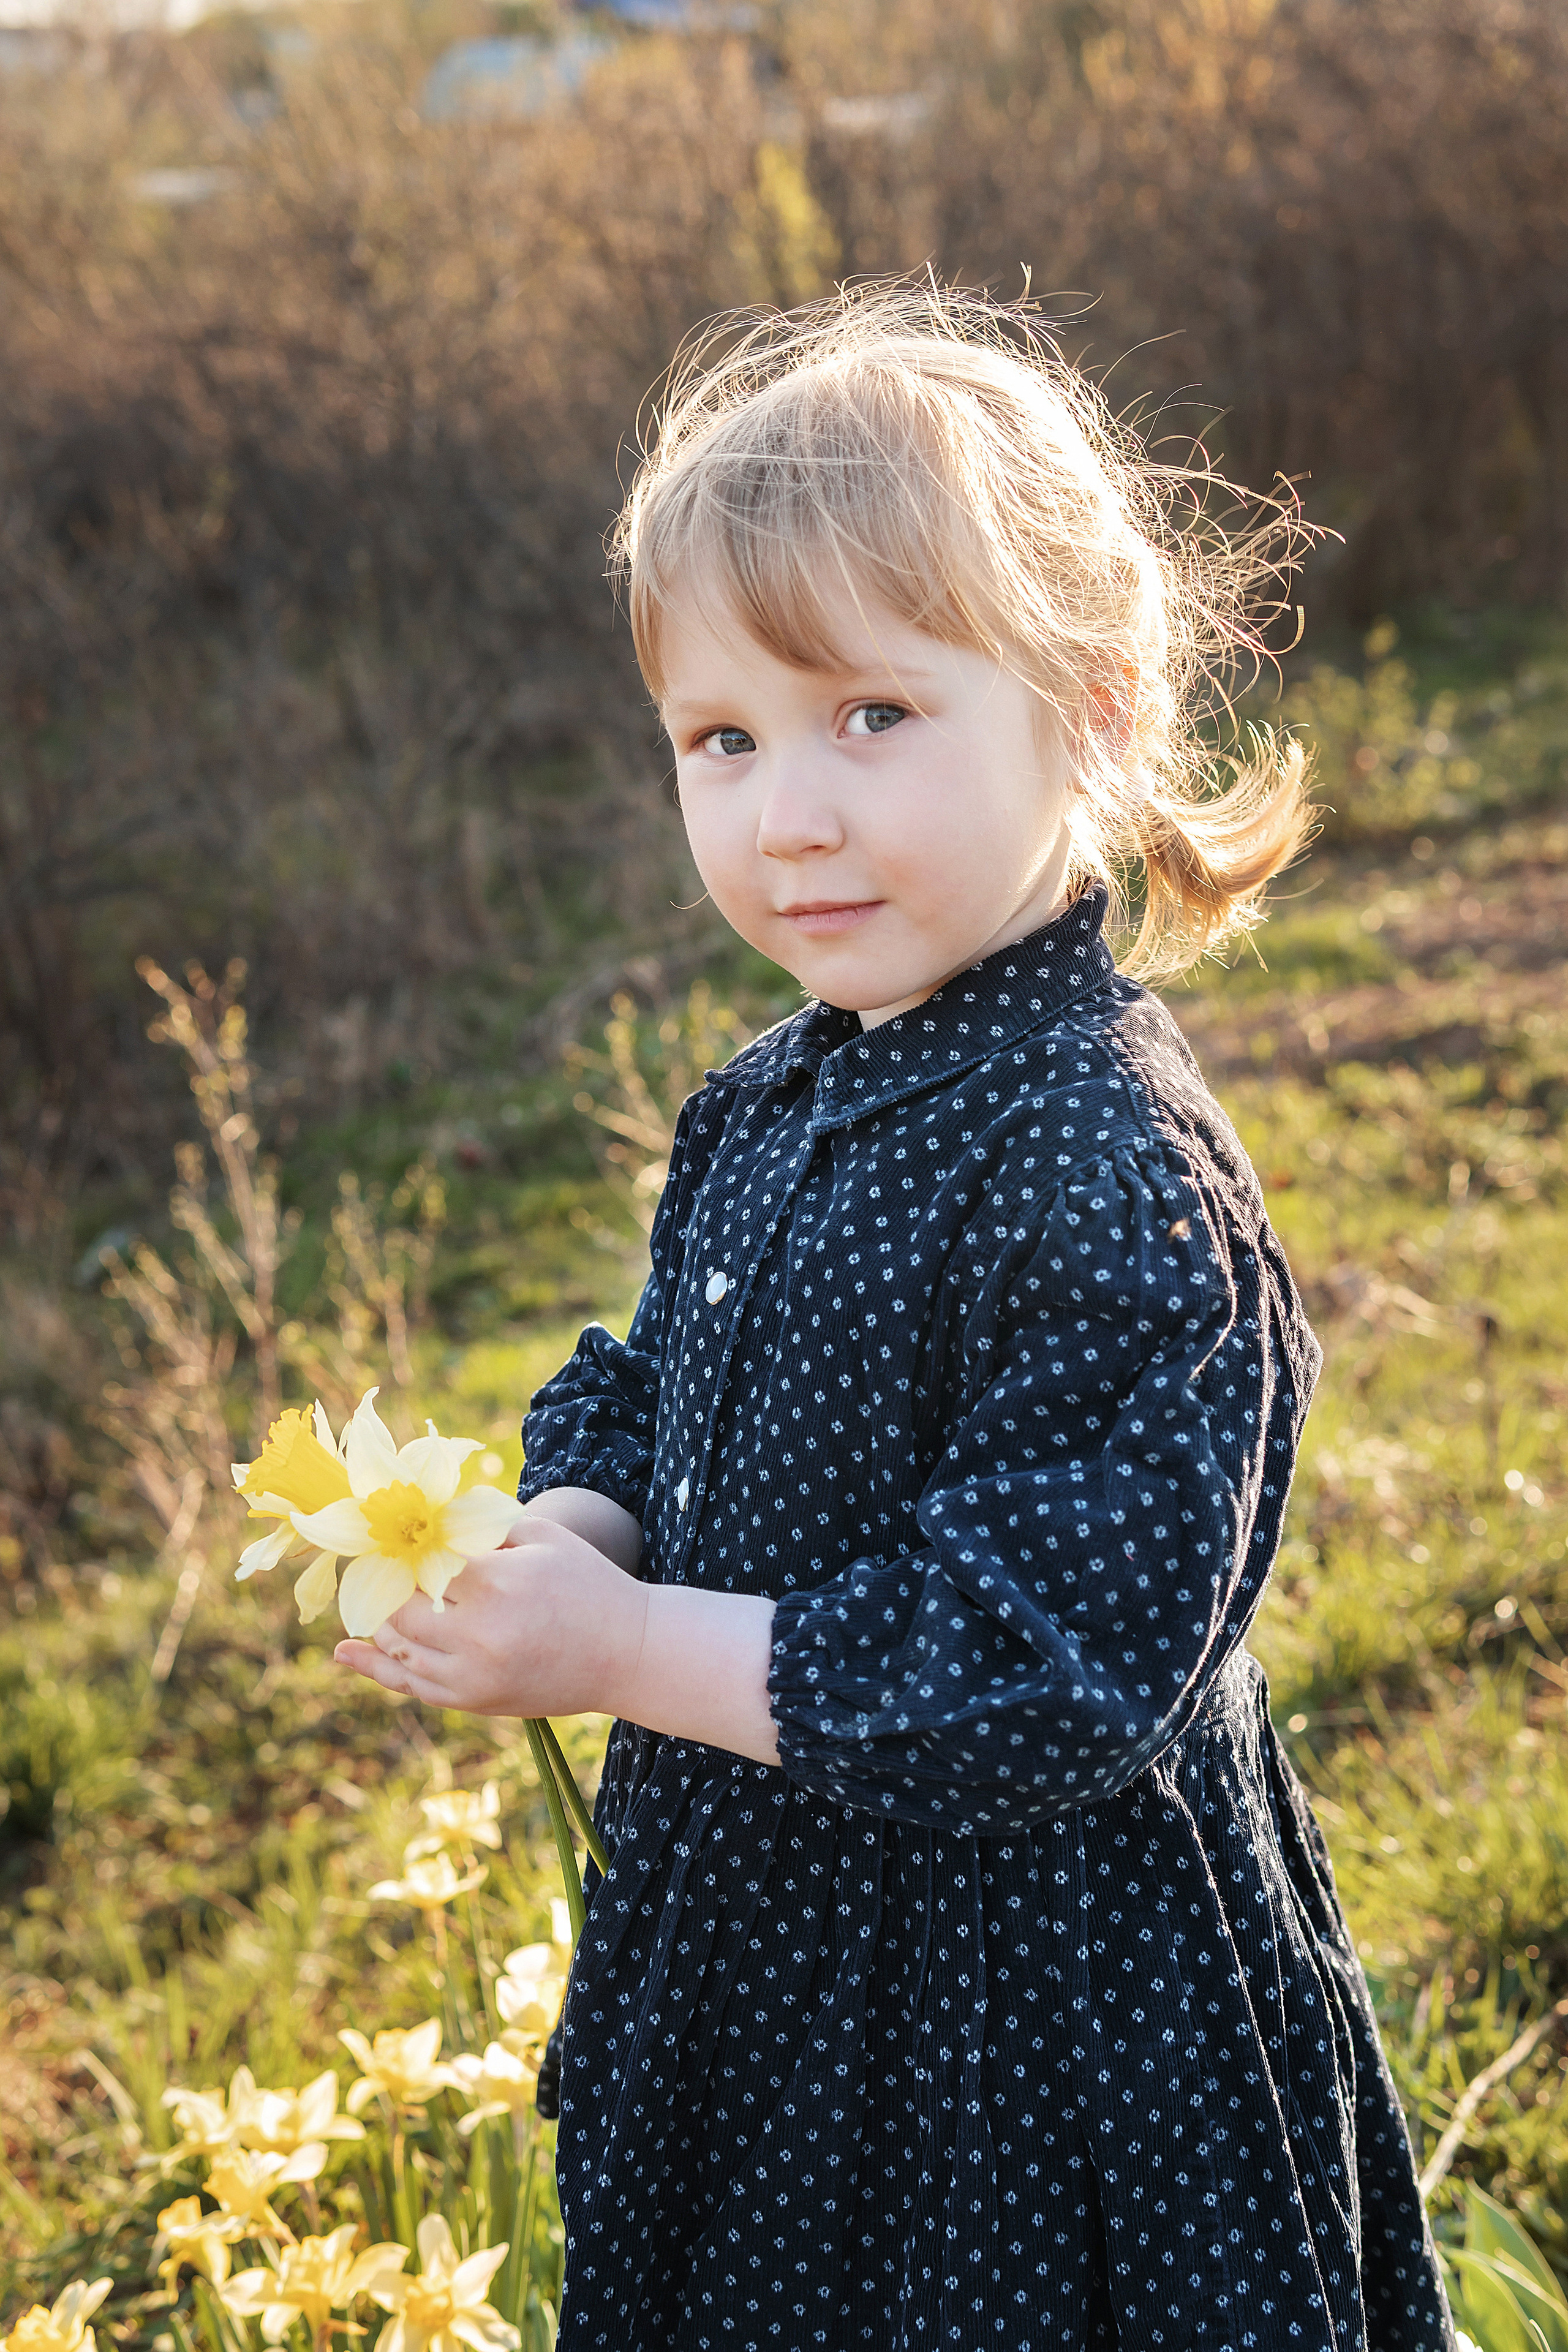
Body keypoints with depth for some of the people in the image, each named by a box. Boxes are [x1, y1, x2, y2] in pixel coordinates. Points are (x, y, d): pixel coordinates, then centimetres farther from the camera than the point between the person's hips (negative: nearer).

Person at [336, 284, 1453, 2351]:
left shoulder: (1114, 1175, -26)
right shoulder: (771, 1107, 2)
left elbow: (1053, 1669, -28)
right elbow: (651, 1397, 14)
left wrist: (627, 1653, -25)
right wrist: (562, 1543, -9)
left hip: (1025, 2031, -8)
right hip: (766, 1951, 8)